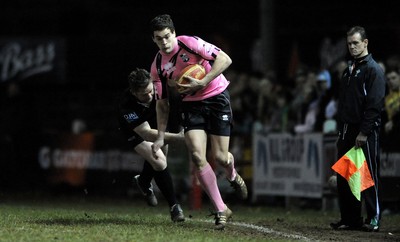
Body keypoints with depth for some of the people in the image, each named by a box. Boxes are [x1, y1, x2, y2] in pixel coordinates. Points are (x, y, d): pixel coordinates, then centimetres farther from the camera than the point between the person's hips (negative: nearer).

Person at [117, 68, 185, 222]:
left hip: (156, 121, 5)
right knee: (159, 162, -19)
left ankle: (143, 181, 49)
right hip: (135, 131, -5)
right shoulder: (126, 105, -44)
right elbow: (146, 134, -45)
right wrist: (178, 137, -54)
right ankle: (174, 207, -7)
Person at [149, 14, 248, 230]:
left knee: (220, 156, -5)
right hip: (191, 105, 3)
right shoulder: (157, 67, -2)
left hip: (216, 97, -3)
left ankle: (232, 176, 36)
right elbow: (162, 103, 7)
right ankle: (221, 210, -7)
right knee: (197, 156, -15)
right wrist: (160, 137, 1)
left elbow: (225, 59, -17)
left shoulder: (190, 43, -16)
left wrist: (202, 83, -25)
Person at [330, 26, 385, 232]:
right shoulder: (349, 69, 19)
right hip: (346, 131, 8)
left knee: (369, 174, -5)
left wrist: (364, 132, -18)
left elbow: (375, 104, -14)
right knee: (344, 176, 6)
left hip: (366, 132, -8)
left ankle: (373, 219, -1)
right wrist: (340, 131, 15)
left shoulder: (373, 70, -6)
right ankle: (350, 219, 11)